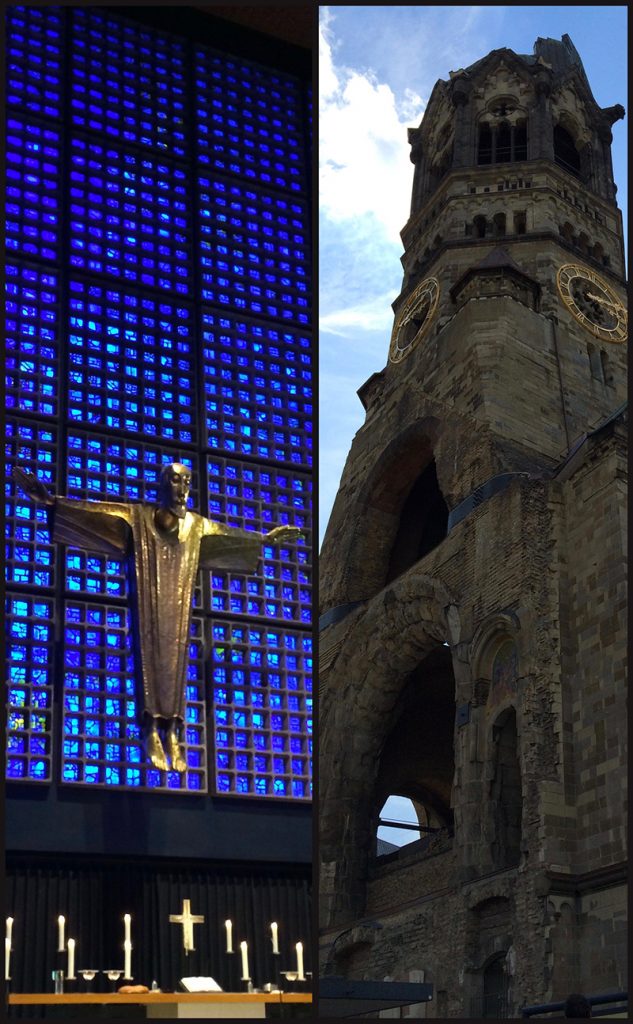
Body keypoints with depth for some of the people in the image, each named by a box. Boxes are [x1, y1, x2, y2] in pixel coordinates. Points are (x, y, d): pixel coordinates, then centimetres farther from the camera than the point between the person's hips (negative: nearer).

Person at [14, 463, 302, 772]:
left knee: (175, 658, -3)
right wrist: (52, 501, -13)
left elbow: (230, 534, 25)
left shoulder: (197, 525, 12)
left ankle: (172, 734, -5)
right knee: (150, 655, -11)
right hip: (148, 598, -3)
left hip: (177, 601, 3)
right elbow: (90, 509, -4)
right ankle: (152, 732, -14)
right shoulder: (137, 516, 1)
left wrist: (265, 538, 31)